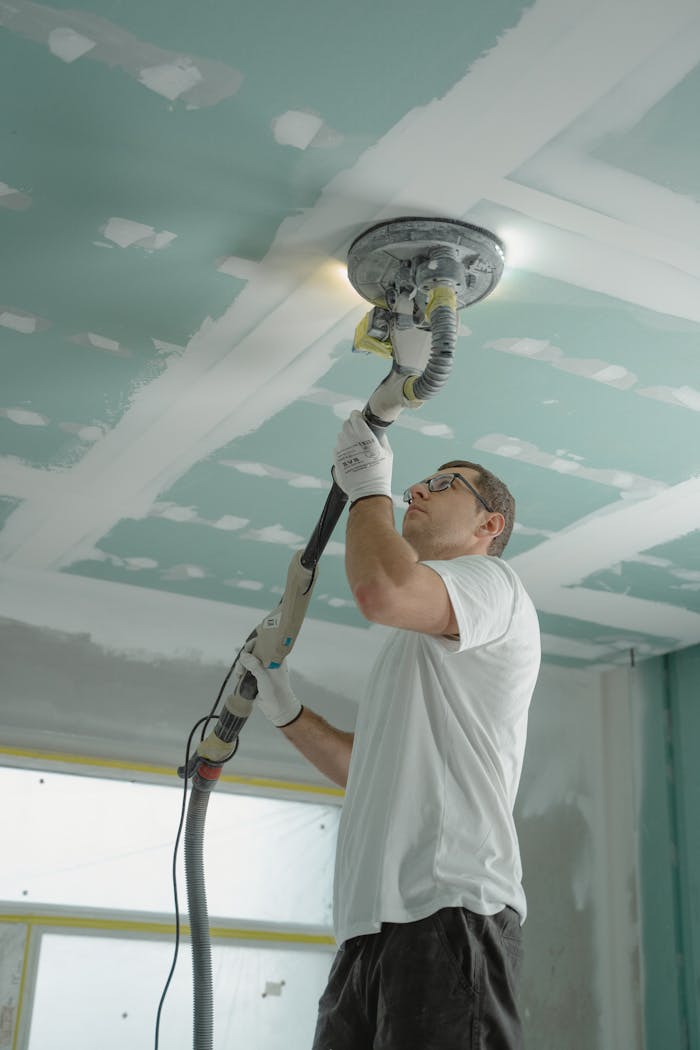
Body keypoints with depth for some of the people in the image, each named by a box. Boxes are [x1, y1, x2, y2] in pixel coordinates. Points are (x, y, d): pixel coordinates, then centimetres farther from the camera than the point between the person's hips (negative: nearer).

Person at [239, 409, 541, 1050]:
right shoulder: (417, 648, 31)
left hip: (449, 910, -9)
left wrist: (369, 488, -4)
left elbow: (384, 591, -21)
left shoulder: (491, 580, 2)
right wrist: (284, 709, 25)